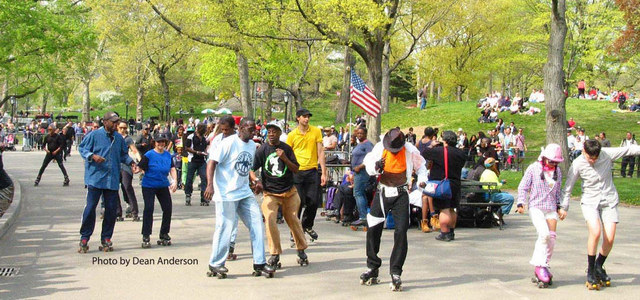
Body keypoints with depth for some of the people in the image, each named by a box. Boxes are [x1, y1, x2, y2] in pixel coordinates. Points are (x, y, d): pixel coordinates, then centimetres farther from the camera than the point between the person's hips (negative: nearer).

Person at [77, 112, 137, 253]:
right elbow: (82, 148, 0)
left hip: (112, 180, 5)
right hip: (95, 177, -5)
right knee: (90, 207, -6)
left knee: (111, 208, 5)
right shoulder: (94, 135, -2)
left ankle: (106, 238, 17)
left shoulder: (119, 138, 13)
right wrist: (93, 156, -18)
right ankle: (84, 238, 5)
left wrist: (131, 162, 4)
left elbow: (123, 154, 22)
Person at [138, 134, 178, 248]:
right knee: (149, 209, -9)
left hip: (163, 186, 5)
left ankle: (164, 235, 19)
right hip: (149, 186, -5)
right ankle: (145, 237, -2)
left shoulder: (168, 155, 4)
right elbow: (141, 169, -9)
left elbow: (172, 169, 4)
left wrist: (175, 181, -6)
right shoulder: (149, 155, -10)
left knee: (167, 209, 3)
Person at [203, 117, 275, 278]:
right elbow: (212, 163, -15)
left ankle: (259, 263, 7)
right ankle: (215, 265, 11)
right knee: (225, 228, -4)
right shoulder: (229, 143, -11)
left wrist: (254, 181, 12)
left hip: (245, 193, 7)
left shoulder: (252, 145, 12)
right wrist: (210, 184, -26)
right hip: (226, 194, -7)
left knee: (257, 224, 0)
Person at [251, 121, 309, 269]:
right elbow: (251, 169, -3)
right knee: (270, 220, -18)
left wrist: (284, 158, -16)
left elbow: (295, 169, 0)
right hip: (270, 193, -2)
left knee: (293, 220, 7)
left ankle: (301, 251, 25)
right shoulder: (262, 150, -3)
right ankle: (275, 254, -8)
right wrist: (256, 180, -23)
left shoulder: (286, 149, 2)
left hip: (289, 191, 2)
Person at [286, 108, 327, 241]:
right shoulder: (292, 135, 4)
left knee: (313, 202, 1)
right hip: (296, 172, -1)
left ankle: (307, 225, 26)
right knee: (298, 203, -2)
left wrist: (323, 173, 1)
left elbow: (320, 152, 5)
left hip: (312, 171, 1)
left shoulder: (316, 131, 6)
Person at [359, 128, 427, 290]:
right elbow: (368, 164, 2)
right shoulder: (379, 147, -6)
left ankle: (395, 272, -4)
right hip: (382, 192, 2)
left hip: (400, 194, -2)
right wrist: (376, 166, -20)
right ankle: (372, 268, 18)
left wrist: (422, 179, -9)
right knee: (373, 230, 2)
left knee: (401, 231, -11)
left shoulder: (410, 150, -9)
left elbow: (421, 166, 8)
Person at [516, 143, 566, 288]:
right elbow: (523, 187, 0)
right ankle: (539, 265, -13)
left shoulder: (558, 171, 11)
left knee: (551, 238, -2)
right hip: (536, 207, -5)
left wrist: (560, 207, 15)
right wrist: (521, 203, -11)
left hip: (551, 208, 5)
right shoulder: (533, 169, -3)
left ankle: (544, 266, 12)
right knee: (544, 233, -23)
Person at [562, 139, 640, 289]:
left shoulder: (607, 154, -10)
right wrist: (564, 207, 0)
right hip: (590, 202, -2)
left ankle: (599, 266, 20)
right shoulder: (578, 164, -12)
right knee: (595, 231, -25)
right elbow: (568, 186, -3)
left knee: (609, 238, -9)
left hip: (609, 201, 2)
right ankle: (590, 271, -8)